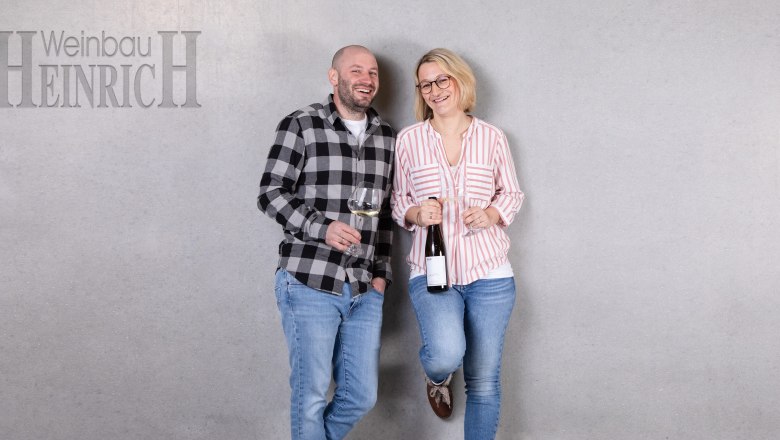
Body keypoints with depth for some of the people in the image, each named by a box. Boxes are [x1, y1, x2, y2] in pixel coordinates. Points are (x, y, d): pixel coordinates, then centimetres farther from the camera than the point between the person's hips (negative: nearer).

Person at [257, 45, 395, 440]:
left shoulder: (386, 137, 12)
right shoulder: (301, 125, -4)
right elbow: (271, 193, -6)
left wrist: (381, 272, 12)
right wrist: (321, 228, -20)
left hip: (364, 290, 5)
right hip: (309, 285, -5)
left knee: (361, 396, 9)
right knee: (312, 397, 1)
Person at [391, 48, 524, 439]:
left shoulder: (491, 137, 5)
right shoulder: (408, 139, 4)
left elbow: (512, 194, 12)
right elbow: (397, 202, 9)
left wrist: (490, 215, -9)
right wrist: (416, 214, -13)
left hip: (489, 273, 1)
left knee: (484, 382, 5)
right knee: (446, 354, -24)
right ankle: (437, 377, 14)